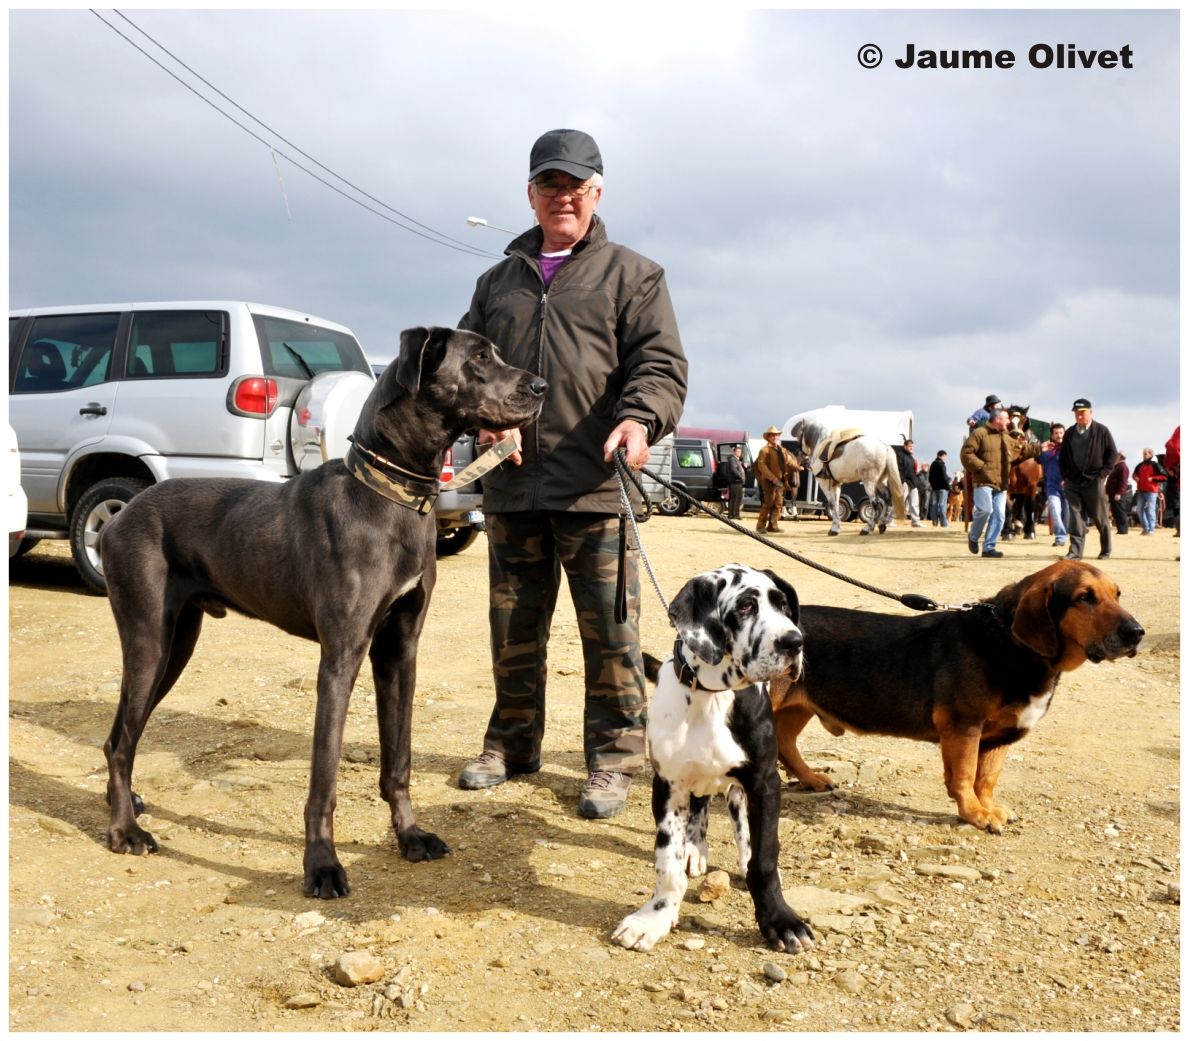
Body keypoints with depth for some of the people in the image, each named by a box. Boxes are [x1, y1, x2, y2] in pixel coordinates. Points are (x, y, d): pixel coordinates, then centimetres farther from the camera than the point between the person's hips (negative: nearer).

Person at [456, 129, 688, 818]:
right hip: (511, 485, 4)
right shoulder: (498, 281, 20)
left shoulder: (633, 274, 8)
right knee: (514, 627, 13)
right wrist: (484, 414, -3)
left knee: (610, 632, -2)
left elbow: (661, 363, -2)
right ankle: (513, 743, 28)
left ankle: (615, 759, 10)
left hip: (596, 485, -4)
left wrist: (640, 419, -23)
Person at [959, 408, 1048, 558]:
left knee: (998, 516, 1)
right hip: (984, 481, -8)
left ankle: (989, 547, 6)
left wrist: (1039, 447, 32)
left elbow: (1023, 449, 34)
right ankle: (973, 537, 6)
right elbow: (966, 453, -11)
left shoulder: (1007, 438, 21)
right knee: (985, 510, -19)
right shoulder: (980, 433, -4)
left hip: (1001, 484, 8)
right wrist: (980, 466, -16)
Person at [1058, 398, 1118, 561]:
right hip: (1072, 481, 3)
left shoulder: (1101, 431, -1)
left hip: (1094, 480, -3)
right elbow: (1063, 455, 17)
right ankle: (1075, 551, -5)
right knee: (1076, 516, -3)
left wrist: (1103, 473, -8)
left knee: (1100, 517, 5)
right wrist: (1065, 475, 7)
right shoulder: (1070, 433, 11)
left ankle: (1105, 550, 21)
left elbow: (1112, 453, -1)